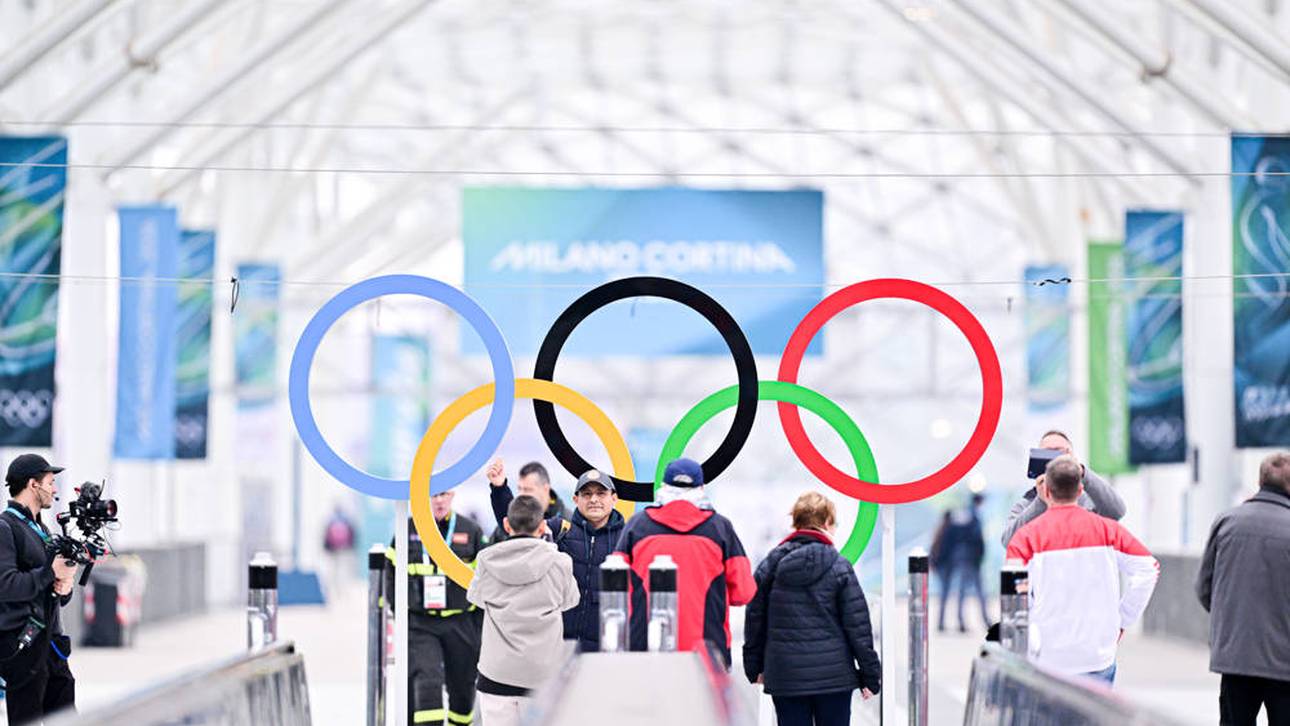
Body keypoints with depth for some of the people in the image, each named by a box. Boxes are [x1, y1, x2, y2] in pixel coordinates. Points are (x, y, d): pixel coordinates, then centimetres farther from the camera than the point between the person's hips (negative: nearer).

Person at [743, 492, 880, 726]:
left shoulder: (770, 566, 3)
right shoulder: (839, 568, -6)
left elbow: (754, 621, 7)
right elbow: (858, 625, -5)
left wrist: (755, 668, 18)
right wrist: (870, 675, 2)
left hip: (784, 677, 2)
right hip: (833, 673, -2)